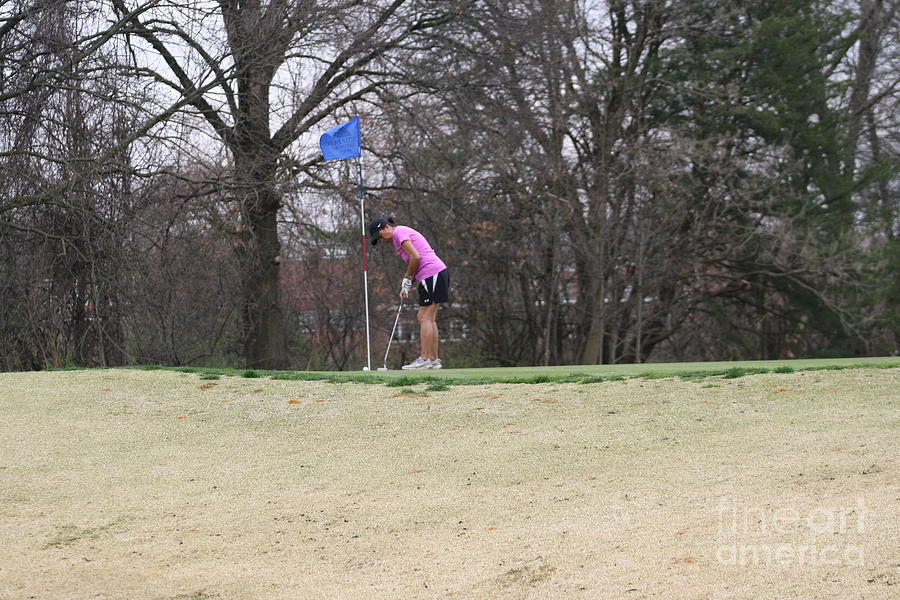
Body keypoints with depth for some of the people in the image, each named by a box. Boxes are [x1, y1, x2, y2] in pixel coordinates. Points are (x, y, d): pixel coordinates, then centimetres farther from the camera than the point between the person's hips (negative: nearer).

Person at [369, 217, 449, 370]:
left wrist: (407, 279, -4)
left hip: (432, 274, -10)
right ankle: (433, 359, 9)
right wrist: (407, 285, 11)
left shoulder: (399, 232, -6)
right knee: (430, 318, 10)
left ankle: (424, 359, -10)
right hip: (438, 272, 10)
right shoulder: (404, 232, 24)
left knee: (424, 317, -9)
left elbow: (416, 257, -16)